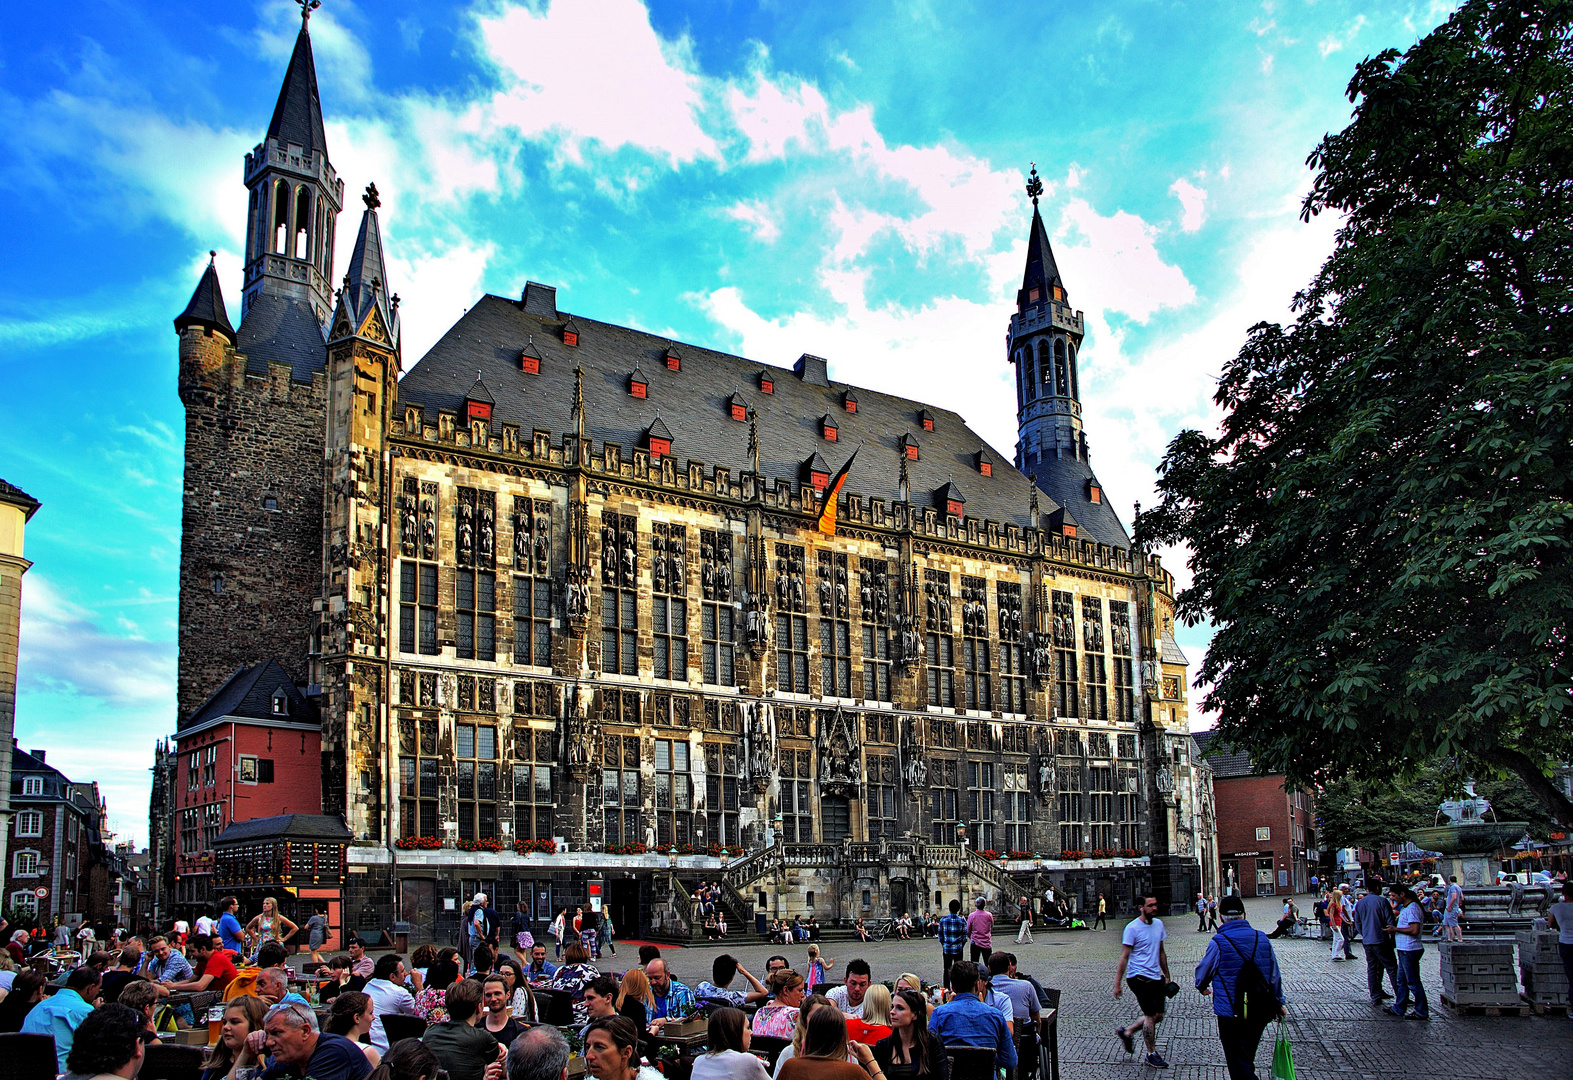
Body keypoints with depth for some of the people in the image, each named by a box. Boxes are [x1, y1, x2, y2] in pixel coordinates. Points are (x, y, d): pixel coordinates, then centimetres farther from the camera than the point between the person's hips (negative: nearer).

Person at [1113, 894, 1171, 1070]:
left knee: (1158, 1016, 10)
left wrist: (1167, 976, 20)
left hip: (1156, 977, 7)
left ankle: (1126, 1032, 29)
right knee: (1151, 1015, -4)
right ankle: (1151, 1054, 12)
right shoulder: (1132, 928, -13)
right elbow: (1124, 957, -11)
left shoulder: (1158, 924, 8)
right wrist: (1117, 983, -12)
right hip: (1139, 976, -7)